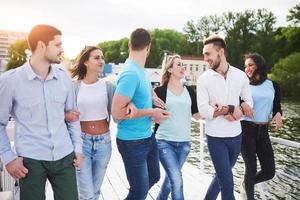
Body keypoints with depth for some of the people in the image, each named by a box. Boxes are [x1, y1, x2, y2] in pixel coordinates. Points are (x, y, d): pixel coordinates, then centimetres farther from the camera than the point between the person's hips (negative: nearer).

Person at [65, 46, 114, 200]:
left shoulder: (108, 86, 0)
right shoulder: (74, 87, -4)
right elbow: (63, 113, -1)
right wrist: (67, 116, -24)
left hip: (103, 142, 2)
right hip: (82, 141, -2)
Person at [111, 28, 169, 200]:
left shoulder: (142, 71, 3)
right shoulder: (130, 74, -24)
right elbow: (117, 112, -26)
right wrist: (151, 112, -18)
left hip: (148, 136, 9)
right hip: (132, 142, -9)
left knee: (153, 177, 25)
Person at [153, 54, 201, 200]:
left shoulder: (189, 91, 7)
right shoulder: (160, 91, -4)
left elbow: (197, 115, 8)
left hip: (184, 142, 4)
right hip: (164, 142, -4)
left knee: (171, 177, 18)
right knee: (177, 180, -11)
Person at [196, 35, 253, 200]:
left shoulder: (240, 75, -1)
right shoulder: (204, 79, -9)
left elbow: (248, 103, 2)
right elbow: (204, 111, -14)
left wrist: (222, 109, -14)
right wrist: (231, 109, -14)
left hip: (236, 135, 4)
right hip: (215, 137, -4)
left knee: (223, 175, 19)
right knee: (227, 182, 1)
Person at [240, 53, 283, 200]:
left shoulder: (273, 86, 6)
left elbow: (277, 106, 12)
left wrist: (278, 114, -11)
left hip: (263, 131, 3)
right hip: (245, 130, -3)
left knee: (269, 171, 4)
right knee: (251, 168, 1)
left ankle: (246, 184, 34)